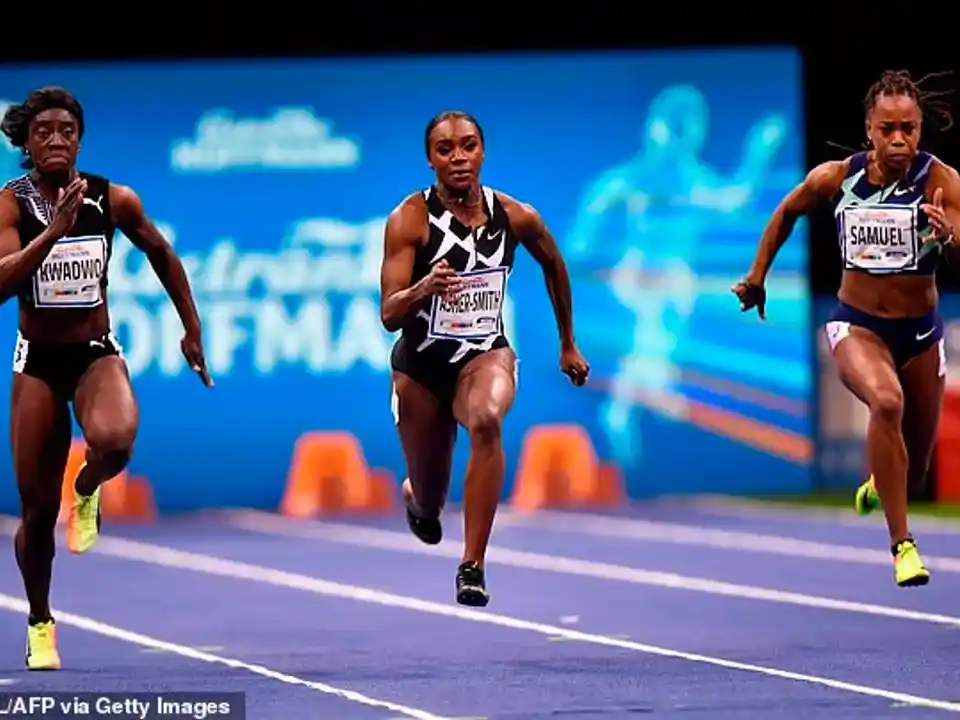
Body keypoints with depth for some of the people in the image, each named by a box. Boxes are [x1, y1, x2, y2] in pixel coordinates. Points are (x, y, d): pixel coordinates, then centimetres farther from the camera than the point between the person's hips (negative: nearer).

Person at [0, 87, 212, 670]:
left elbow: (163, 255, 13)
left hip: (97, 354, 0)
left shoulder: (113, 201, -5)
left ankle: (88, 492, 3)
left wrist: (193, 331, 16)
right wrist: (55, 230, -33)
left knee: (114, 440, -35)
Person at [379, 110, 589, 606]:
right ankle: (415, 496, 54)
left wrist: (568, 344, 22)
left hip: (486, 355, 0)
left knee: (486, 420, -37)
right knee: (428, 504, 11)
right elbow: (389, 315, -20)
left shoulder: (515, 217, -7)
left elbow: (553, 264, 16)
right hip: (421, 365, 0)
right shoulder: (410, 219, -15)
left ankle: (473, 567, -33)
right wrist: (425, 287, -41)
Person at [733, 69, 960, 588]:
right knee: (886, 401, -34)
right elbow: (787, 212, 11)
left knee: (914, 468, 15)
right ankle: (902, 545, -30)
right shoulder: (838, 177, -10)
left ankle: (878, 486, 55)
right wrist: (757, 275, 14)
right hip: (856, 325, -1)